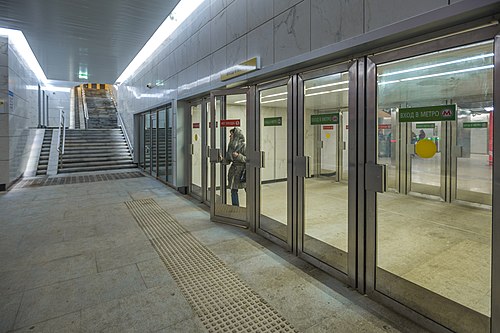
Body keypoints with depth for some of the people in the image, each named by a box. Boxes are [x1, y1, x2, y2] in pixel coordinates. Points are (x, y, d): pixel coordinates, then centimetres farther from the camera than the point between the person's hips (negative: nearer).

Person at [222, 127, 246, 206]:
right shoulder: (231, 145, 9)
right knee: (233, 191, 9)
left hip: (242, 171, -6)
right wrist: (222, 159, -6)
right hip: (233, 170, 6)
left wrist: (238, 156, -22)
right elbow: (228, 160, 13)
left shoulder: (244, 145, -11)